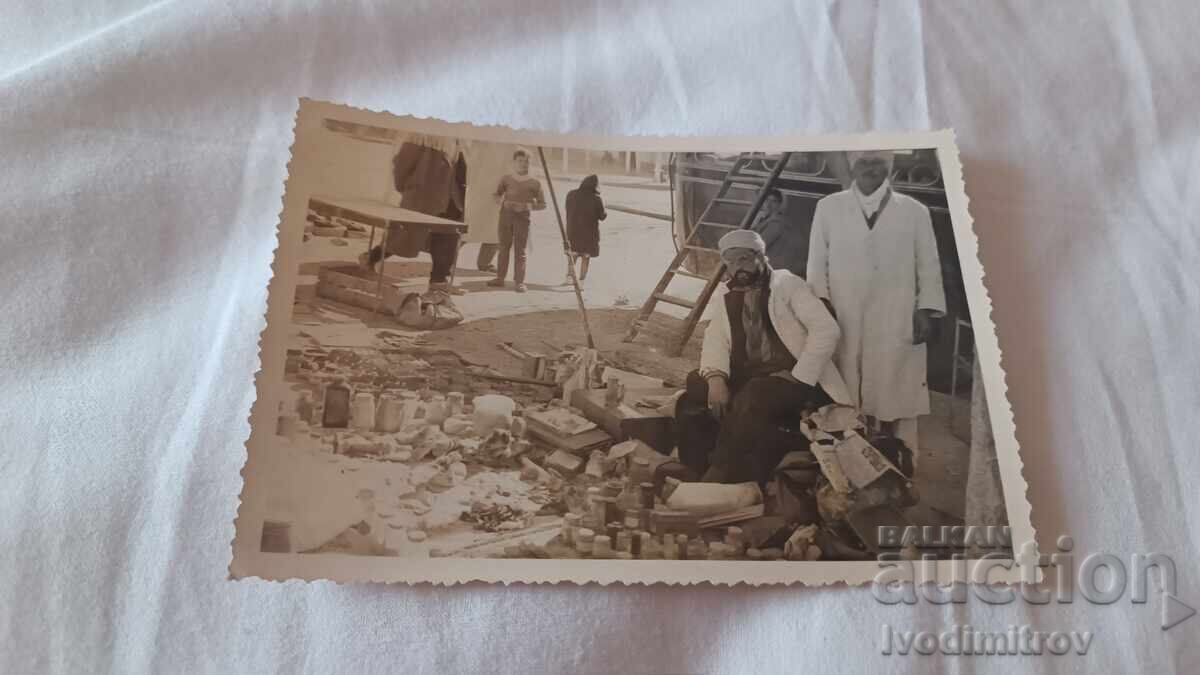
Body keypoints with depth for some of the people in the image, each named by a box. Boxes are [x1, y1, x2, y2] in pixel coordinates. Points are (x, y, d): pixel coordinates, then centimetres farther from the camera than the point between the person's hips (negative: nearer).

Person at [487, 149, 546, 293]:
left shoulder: (534, 183, -1)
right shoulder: (506, 178, 6)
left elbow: (542, 204, 1)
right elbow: (496, 195, 16)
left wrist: (526, 206, -15)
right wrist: (503, 202, -7)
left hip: (522, 217, -3)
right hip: (506, 215, 3)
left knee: (520, 251, -4)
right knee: (503, 247, 9)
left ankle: (520, 282, -3)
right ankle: (500, 278, 17)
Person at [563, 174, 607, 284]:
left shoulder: (571, 195, -4)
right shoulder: (596, 199, -14)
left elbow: (568, 211, 6)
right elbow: (602, 216, -6)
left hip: (573, 230, 2)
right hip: (589, 232, -2)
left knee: (572, 255, 16)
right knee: (586, 257, 10)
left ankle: (570, 276, 4)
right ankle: (581, 279, 9)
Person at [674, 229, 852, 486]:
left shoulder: (786, 284, 3)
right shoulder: (724, 301, 18)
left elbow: (826, 329, -8)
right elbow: (714, 344, 2)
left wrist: (798, 381, -16)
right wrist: (716, 378, -20)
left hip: (794, 379, -5)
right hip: (747, 382, 5)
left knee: (751, 403, -34)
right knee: (693, 398, -19)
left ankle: (723, 482, -23)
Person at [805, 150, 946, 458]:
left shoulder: (915, 211, 8)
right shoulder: (828, 207, 9)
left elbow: (929, 268, 8)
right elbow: (817, 264, 8)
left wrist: (926, 312, -3)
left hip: (898, 326, 0)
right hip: (843, 324, 0)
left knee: (895, 402, 2)